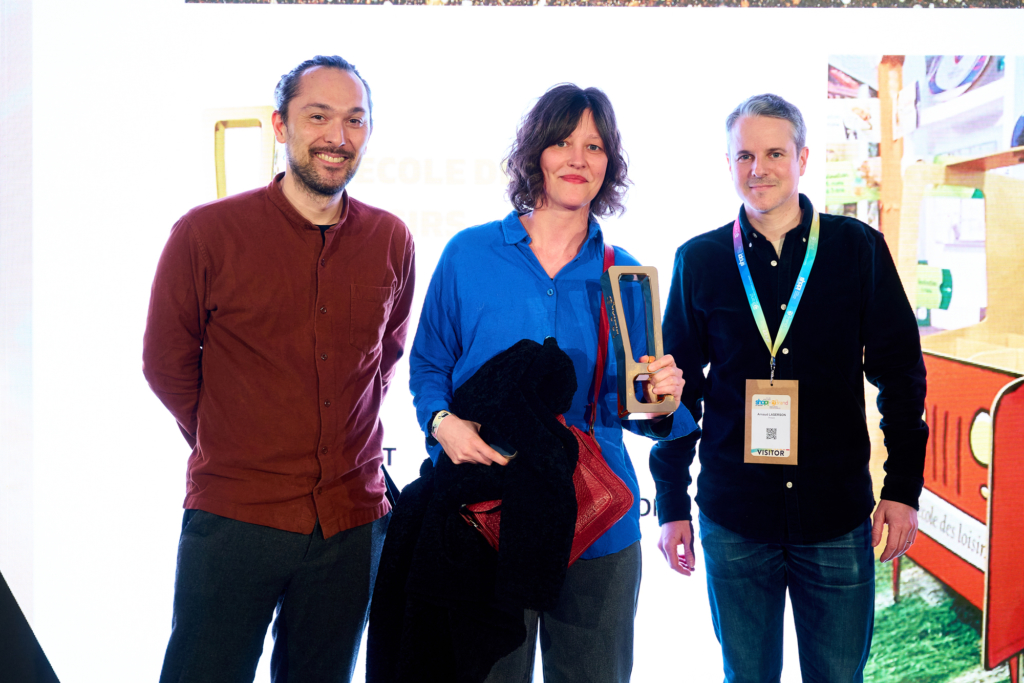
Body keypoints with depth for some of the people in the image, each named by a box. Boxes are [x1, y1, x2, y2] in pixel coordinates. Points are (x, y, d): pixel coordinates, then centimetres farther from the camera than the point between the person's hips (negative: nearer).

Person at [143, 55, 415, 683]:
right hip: (234, 518, -3)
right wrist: (231, 451, 7)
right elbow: (167, 361, 3)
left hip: (353, 523, 3)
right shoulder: (206, 233, -7)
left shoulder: (391, 241, 3)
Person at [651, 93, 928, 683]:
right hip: (733, 522, 0)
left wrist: (904, 487, 1)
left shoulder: (859, 248, 0)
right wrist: (672, 503, 4)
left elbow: (900, 370, 5)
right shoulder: (700, 260, 1)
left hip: (838, 518, 0)